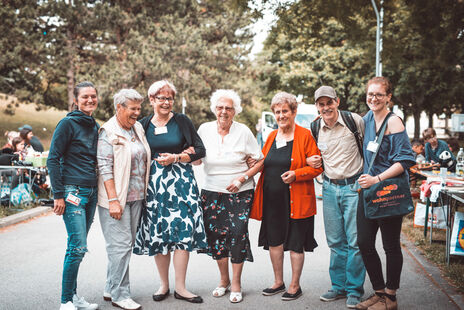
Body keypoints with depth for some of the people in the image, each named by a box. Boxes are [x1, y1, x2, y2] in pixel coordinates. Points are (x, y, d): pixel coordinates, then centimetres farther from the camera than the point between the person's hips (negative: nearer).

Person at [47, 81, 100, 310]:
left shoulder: (95, 127, 14)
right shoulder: (68, 124, -7)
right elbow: (52, 160, -9)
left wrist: (98, 190, 16)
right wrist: (58, 195, -13)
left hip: (91, 192, 7)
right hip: (73, 191, -7)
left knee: (78, 246, 10)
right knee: (77, 247, -9)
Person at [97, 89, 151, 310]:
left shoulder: (139, 129, 13)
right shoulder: (108, 132, -8)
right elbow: (105, 167, -14)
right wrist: (112, 199, -19)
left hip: (136, 197, 7)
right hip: (116, 198, -7)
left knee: (127, 244, 11)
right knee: (120, 244, -6)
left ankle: (110, 289, 22)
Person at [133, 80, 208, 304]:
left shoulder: (182, 122, 4)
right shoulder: (143, 125, 8)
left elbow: (199, 150, 3)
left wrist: (175, 157, -9)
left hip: (181, 182, -1)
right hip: (154, 183, 1)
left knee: (183, 231, -7)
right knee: (157, 233, 2)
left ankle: (180, 287, 3)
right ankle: (164, 284, 17)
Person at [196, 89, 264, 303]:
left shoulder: (243, 132, -5)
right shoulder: (205, 129, 2)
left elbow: (260, 161, 0)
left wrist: (243, 178, -13)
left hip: (240, 193, -3)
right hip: (212, 192, 3)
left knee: (237, 233, -9)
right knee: (215, 233, 3)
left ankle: (236, 283, 8)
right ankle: (224, 279, 24)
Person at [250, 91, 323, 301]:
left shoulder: (305, 135, -5)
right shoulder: (271, 137, 12)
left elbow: (317, 166, -7)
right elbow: (262, 163, 23)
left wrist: (296, 174, -21)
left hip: (295, 200, -5)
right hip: (271, 199, 6)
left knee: (295, 243, 4)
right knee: (274, 240, 12)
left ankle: (295, 285, 17)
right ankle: (278, 282, 27)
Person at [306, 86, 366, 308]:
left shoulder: (355, 121, -8)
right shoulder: (315, 129, 5)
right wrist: (311, 161, 0)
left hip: (354, 186, -4)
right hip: (330, 188, 4)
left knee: (355, 240, -3)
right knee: (335, 241, 10)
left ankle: (354, 290, 8)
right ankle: (339, 286, 22)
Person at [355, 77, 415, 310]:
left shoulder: (393, 122, -11)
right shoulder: (367, 119, 10)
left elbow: (404, 160, -17)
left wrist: (377, 179, -23)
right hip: (368, 190, 7)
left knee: (391, 245, 4)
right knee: (364, 243, 5)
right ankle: (379, 291, 22)